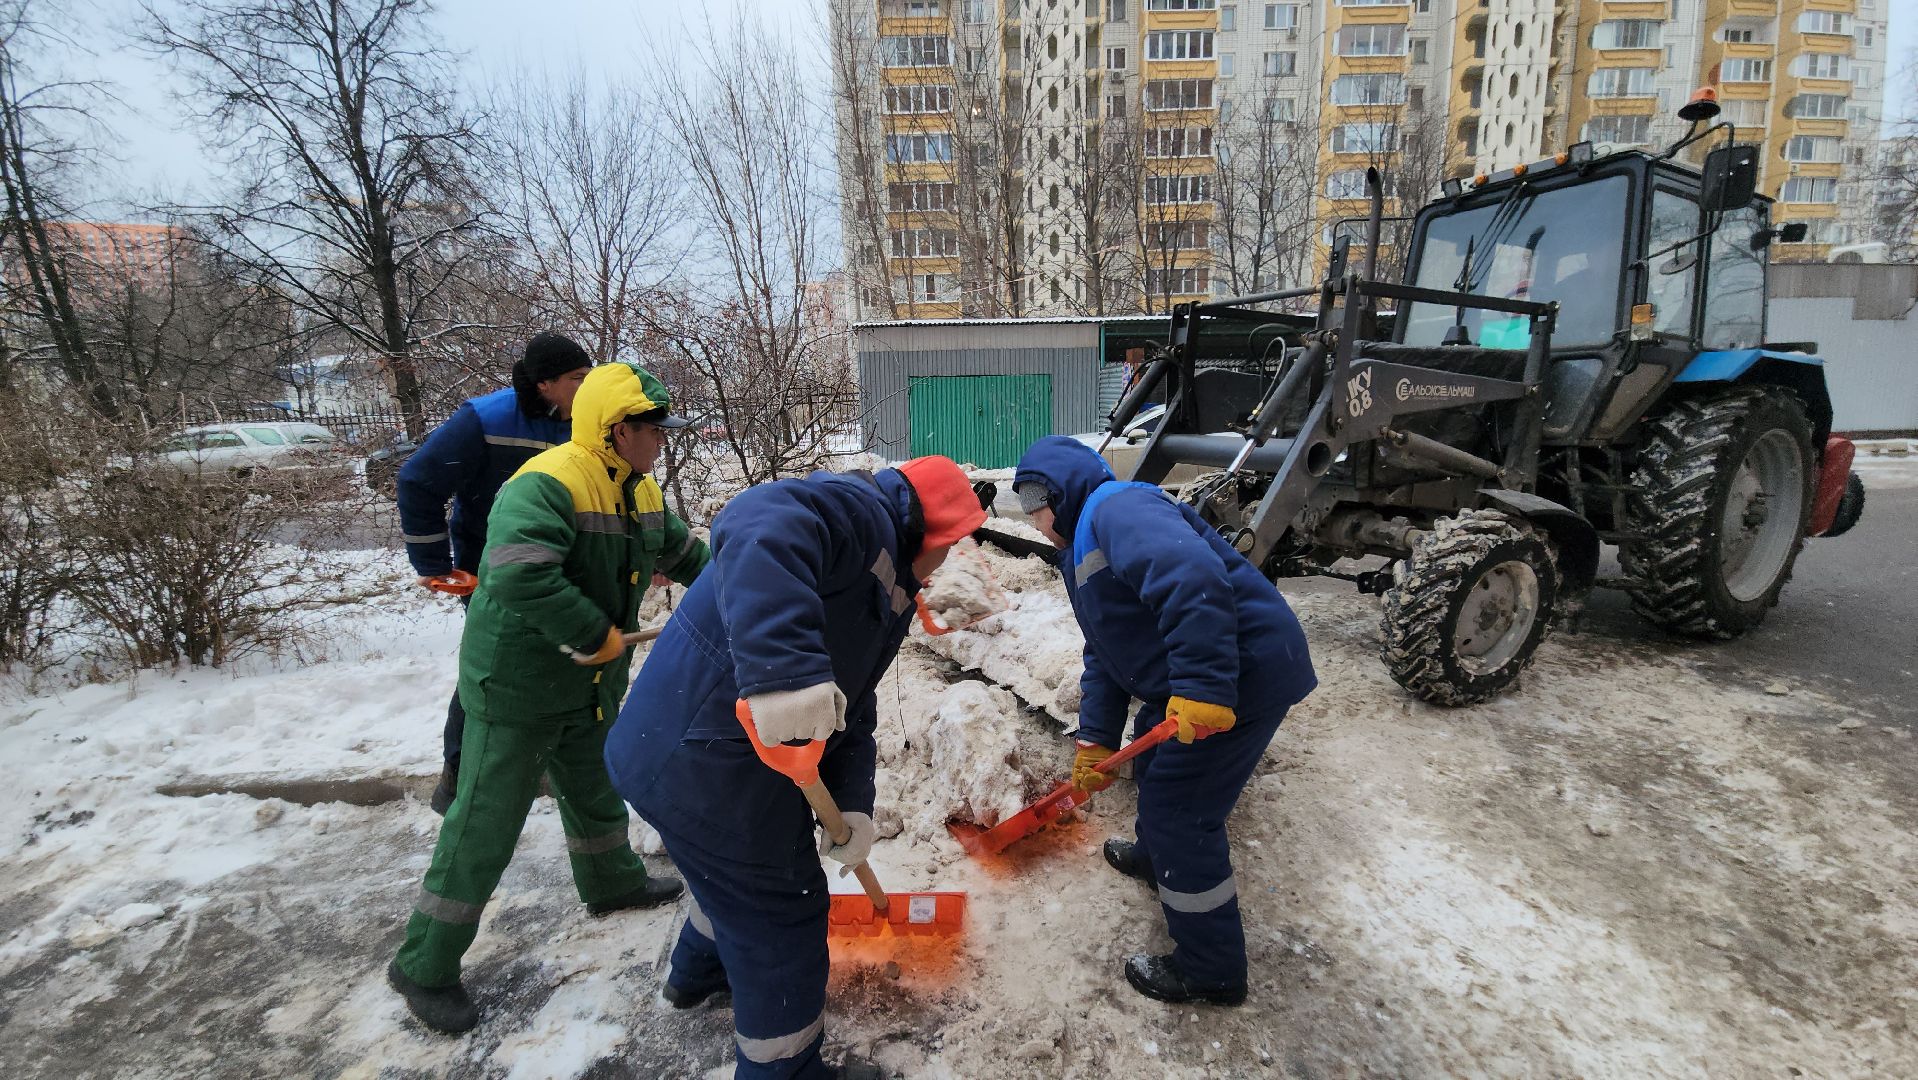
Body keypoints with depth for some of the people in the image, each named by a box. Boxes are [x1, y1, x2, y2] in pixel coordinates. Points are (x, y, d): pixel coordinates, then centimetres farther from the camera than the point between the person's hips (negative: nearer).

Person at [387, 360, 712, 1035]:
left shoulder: (639, 490, 3)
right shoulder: (547, 483, -27)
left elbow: (683, 550, 18)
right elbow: (520, 575, -40)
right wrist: (597, 637, -30)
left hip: (592, 686, 9)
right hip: (518, 686, -8)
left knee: (596, 791, 26)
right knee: (484, 830, 4)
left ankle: (611, 884, 50)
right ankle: (424, 967, 23)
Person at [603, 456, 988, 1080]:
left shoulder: (888, 587, 15)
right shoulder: (858, 512, -17)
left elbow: (851, 707, 12)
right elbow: (756, 532, -40)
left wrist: (853, 805, 1)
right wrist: (782, 668, -50)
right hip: (710, 769, -11)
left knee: (743, 876, 35)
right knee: (782, 914, 9)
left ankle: (699, 971, 64)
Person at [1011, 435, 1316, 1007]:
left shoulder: (1117, 508, -18)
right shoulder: (1080, 551, 17)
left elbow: (1192, 576, -37)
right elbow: (1104, 656, 16)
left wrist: (1200, 684, -39)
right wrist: (1095, 740, 9)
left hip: (1243, 674, -11)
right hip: (1190, 683, 11)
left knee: (1179, 810, -2)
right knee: (1153, 760, 29)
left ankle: (1211, 971, 19)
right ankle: (1157, 858, 58)